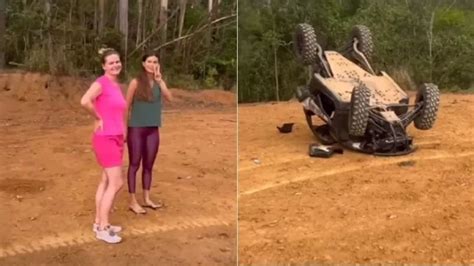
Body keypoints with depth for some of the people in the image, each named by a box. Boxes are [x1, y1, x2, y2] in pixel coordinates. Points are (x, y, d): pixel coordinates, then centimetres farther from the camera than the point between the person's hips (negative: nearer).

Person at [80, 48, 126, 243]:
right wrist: (98, 119, -18)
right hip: (105, 139, -9)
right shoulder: (101, 83, -14)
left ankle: (99, 222, 25)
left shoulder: (116, 85, 12)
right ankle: (103, 228, 2)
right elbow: (85, 101, -33)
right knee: (116, 183, -8)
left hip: (116, 138, 9)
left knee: (106, 181, 14)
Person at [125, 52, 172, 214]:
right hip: (136, 128, -4)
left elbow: (170, 98, -10)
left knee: (149, 165, 11)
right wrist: (124, 127, -6)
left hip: (153, 129, 4)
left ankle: (146, 198, 22)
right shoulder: (136, 82, -6)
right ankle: (133, 201, 8)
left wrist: (159, 80, -15)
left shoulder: (159, 82, 6)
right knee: (134, 164, 2)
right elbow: (127, 106, -4)